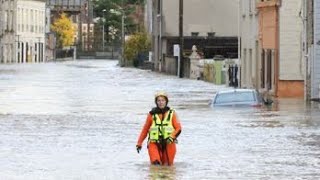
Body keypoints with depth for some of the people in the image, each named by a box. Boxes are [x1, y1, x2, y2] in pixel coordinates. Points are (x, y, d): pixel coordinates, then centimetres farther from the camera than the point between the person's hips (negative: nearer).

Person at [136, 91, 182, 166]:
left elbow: (178, 128, -1)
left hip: (169, 144, 1)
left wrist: (171, 137, -18)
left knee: (167, 165, 1)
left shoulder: (172, 113, 6)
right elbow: (145, 130, 13)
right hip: (154, 143, -1)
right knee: (155, 163, -21)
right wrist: (139, 143, 11)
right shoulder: (152, 114, 7)